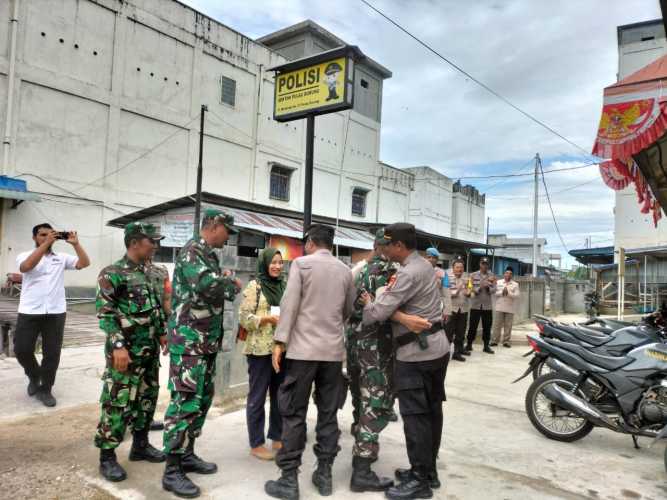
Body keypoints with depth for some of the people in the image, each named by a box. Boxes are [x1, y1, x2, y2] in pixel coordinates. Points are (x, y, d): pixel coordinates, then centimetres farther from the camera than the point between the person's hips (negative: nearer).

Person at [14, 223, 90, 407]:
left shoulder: (62, 258, 9)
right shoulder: (25, 255, 4)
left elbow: (84, 263, -1)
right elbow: (26, 267, -19)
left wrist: (75, 243, -10)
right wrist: (45, 244, -22)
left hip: (56, 312, 1)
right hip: (29, 312, -1)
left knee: (52, 353, 4)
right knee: (22, 349, 1)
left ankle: (45, 389, 19)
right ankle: (34, 375, 31)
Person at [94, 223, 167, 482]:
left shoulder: (147, 273, 12)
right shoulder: (112, 273, -12)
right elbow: (105, 313, -17)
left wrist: (163, 334, 17)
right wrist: (118, 346, -22)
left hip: (150, 351, 8)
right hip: (127, 351, -8)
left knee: (147, 398, 15)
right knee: (118, 403, -2)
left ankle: (140, 445, 30)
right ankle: (107, 457, 12)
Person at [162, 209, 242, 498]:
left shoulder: (210, 256, 17)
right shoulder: (191, 251, -13)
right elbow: (205, 284, -31)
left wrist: (227, 283, -2)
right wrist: (232, 283, -14)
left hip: (208, 340, 10)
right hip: (189, 339, -10)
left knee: (203, 399, 15)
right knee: (185, 401, -7)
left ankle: (187, 455, 28)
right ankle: (171, 471, 2)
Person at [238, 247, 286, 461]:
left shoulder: (285, 286, 11)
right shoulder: (254, 286, -5)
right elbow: (244, 317, -10)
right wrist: (268, 318, -20)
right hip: (260, 349, -6)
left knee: (280, 395, 14)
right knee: (257, 397, 3)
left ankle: (277, 438, 27)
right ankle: (256, 444, 14)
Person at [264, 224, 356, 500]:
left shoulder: (301, 263, -4)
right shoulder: (345, 270, 8)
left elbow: (289, 303, -10)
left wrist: (280, 341, -7)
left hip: (303, 348, -4)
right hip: (334, 350, 4)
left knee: (294, 414, 3)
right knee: (328, 414, 11)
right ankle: (324, 474, 19)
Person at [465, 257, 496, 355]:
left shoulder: (492, 276, 6)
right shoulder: (473, 275, 1)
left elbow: (494, 290, -2)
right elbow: (471, 289, -7)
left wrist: (488, 287, -22)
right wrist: (480, 287, -23)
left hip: (487, 306, 2)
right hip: (475, 305, -2)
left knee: (487, 327, 8)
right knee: (472, 327, 0)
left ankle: (486, 346, 20)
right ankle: (468, 346, 10)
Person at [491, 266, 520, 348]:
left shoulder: (515, 284, 6)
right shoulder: (498, 282, 8)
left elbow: (516, 295, -5)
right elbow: (494, 293, 0)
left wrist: (508, 293, -18)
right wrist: (502, 292, -15)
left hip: (510, 308, 0)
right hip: (499, 307, 0)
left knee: (508, 326, 2)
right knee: (497, 325, 1)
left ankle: (506, 341, 9)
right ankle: (495, 340, 7)